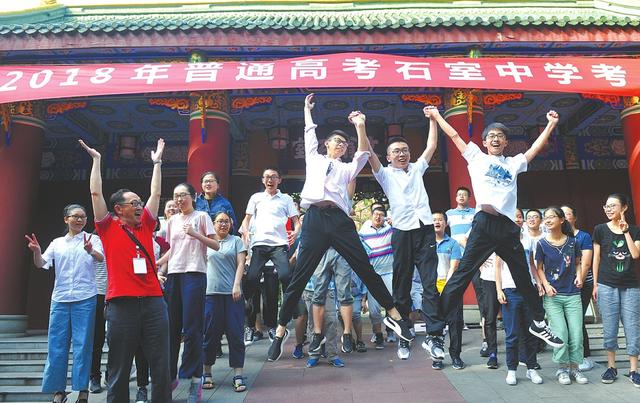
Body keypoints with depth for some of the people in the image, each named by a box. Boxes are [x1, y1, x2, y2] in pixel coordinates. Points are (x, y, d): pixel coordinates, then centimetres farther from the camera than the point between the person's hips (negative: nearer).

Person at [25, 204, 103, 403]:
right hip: (60, 298, 3)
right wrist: (36, 251, -17)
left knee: (82, 344, -1)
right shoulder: (57, 243, 13)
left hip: (85, 299, -3)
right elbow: (41, 264, 5)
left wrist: (90, 251, -38)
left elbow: (100, 257, -15)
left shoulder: (92, 239, 4)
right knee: (57, 344, 4)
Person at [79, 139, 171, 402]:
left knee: (161, 365, 5)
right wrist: (96, 160, 10)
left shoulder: (145, 226, 16)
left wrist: (157, 162, 24)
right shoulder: (108, 227, 7)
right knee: (119, 368, 3)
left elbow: (155, 194, 20)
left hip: (153, 301, 4)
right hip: (122, 302, -3)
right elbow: (96, 193, 4)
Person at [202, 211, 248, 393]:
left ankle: (238, 375, 2)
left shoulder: (236, 241, 10)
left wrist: (237, 285, -9)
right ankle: (207, 373, 16)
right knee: (210, 333, 4)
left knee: (235, 333, -2)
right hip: (211, 292, 1)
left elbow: (241, 264, 3)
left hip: (232, 293, -1)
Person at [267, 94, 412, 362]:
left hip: (339, 220, 0)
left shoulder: (346, 168, 24)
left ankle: (392, 314, 9)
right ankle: (281, 329, 8)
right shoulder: (314, 159, 26)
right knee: (299, 278, -2)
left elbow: (364, 154, 10)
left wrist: (360, 127, 1)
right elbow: (309, 133, 31)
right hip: (314, 219, 0)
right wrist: (307, 109, 41)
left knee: (365, 269, -2)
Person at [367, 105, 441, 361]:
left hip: (425, 229, 2)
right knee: (401, 286, 5)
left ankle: (434, 335, -7)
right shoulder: (385, 174, 10)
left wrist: (432, 119, 16)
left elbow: (432, 146, 19)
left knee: (430, 284, -6)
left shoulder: (417, 169, 20)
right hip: (403, 232, -2)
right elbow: (370, 154, -2)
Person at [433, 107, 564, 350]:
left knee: (523, 277, 15)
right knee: (462, 274, -11)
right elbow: (454, 135, 15)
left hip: (508, 227, 4)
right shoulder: (477, 157, 15)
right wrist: (436, 115, 16)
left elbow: (537, 147, 23)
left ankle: (539, 323, 33)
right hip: (484, 223, -4)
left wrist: (551, 124, 20)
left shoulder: (513, 163, 23)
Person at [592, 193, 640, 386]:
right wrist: (595, 284, 3)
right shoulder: (600, 229, 3)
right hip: (607, 286, -1)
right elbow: (596, 258, 5)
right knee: (609, 329, 3)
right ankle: (611, 367, 15)